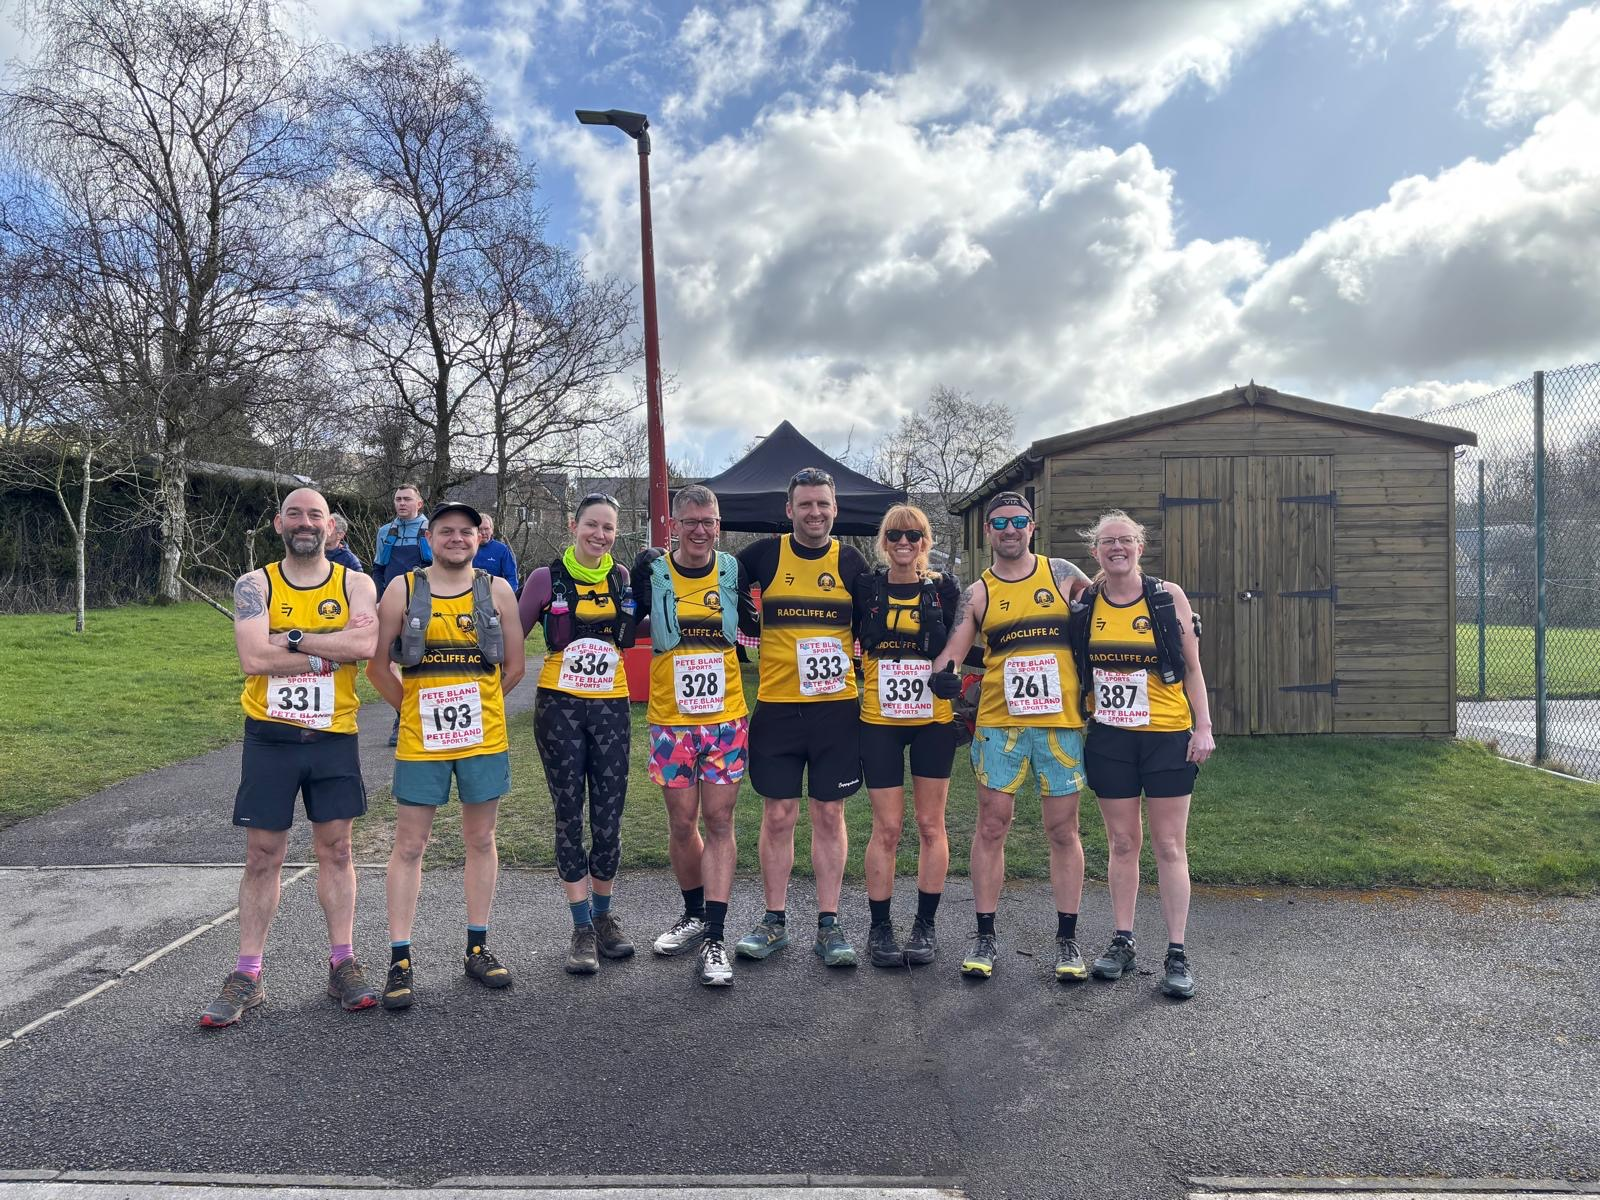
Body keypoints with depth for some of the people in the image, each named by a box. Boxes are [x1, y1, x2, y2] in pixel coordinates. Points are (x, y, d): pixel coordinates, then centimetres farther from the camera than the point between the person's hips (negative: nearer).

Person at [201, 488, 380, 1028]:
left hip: (333, 737, 1)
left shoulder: (355, 584, 0)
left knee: (335, 850, 8)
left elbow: (365, 644, -20)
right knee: (262, 856, 6)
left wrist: (292, 639, -18)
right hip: (270, 737, 0)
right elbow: (254, 658, -18)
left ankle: (343, 964, 19)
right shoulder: (255, 585, -2)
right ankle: (247, 976, 16)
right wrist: (331, 649, -16)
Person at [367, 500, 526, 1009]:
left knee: (480, 840, 10)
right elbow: (377, 665, 3)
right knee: (409, 846, 3)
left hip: (484, 739, 1)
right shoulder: (402, 590, 0)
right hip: (420, 740, -1)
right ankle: (401, 960, 12)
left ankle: (477, 948, 22)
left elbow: (514, 665, 6)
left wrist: (473, 703, 7)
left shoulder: (497, 591, 3)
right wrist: (414, 706, 3)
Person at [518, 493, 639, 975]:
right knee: (569, 816, 4)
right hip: (559, 705, -2)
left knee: (609, 816, 4)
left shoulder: (623, 578, 5)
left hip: (611, 705, 2)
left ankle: (604, 916, 22)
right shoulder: (547, 578, -2)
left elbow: (635, 637, 15)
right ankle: (582, 927, 13)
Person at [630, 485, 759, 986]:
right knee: (682, 823, 9)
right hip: (671, 720, 0)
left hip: (726, 718, 0)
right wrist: (627, 583, -5)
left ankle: (714, 938, 4)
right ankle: (694, 915, 30)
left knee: (719, 822, 0)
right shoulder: (652, 571, -3)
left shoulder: (733, 570, 0)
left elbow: (754, 626, 12)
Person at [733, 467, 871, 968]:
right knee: (778, 816, 6)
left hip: (837, 707, 0)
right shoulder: (765, 554, 2)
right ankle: (774, 921, 19)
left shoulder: (850, 562, 4)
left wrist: (856, 664, 0)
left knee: (829, 814, 6)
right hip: (776, 706, 0)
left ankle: (828, 924, 16)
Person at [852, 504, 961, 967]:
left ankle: (925, 925, 20)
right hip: (880, 721, -1)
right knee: (886, 828, 2)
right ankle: (879, 928, 15)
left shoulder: (943, 589, 3)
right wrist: (856, 687, -2)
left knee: (930, 825, 7)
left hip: (933, 720, 1)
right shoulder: (865, 588, 1)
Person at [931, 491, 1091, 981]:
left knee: (1063, 830, 6)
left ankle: (1067, 940, 18)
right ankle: (984, 937, 14)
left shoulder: (1061, 573, 5)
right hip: (999, 723, 0)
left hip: (1062, 723, 0)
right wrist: (945, 674, -22)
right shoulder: (977, 593, 6)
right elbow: (952, 652, 1)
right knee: (991, 826, 3)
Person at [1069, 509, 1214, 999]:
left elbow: (1192, 668, 0)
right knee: (1122, 842, 10)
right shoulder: (1085, 604, 3)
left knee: (1170, 846, 3)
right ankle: (1122, 942, 21)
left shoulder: (1168, 597, -3)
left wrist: (1203, 727, -5)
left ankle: (1177, 954, 10)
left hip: (1167, 737, -2)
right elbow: (1075, 669, 12)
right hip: (1109, 738, 2)